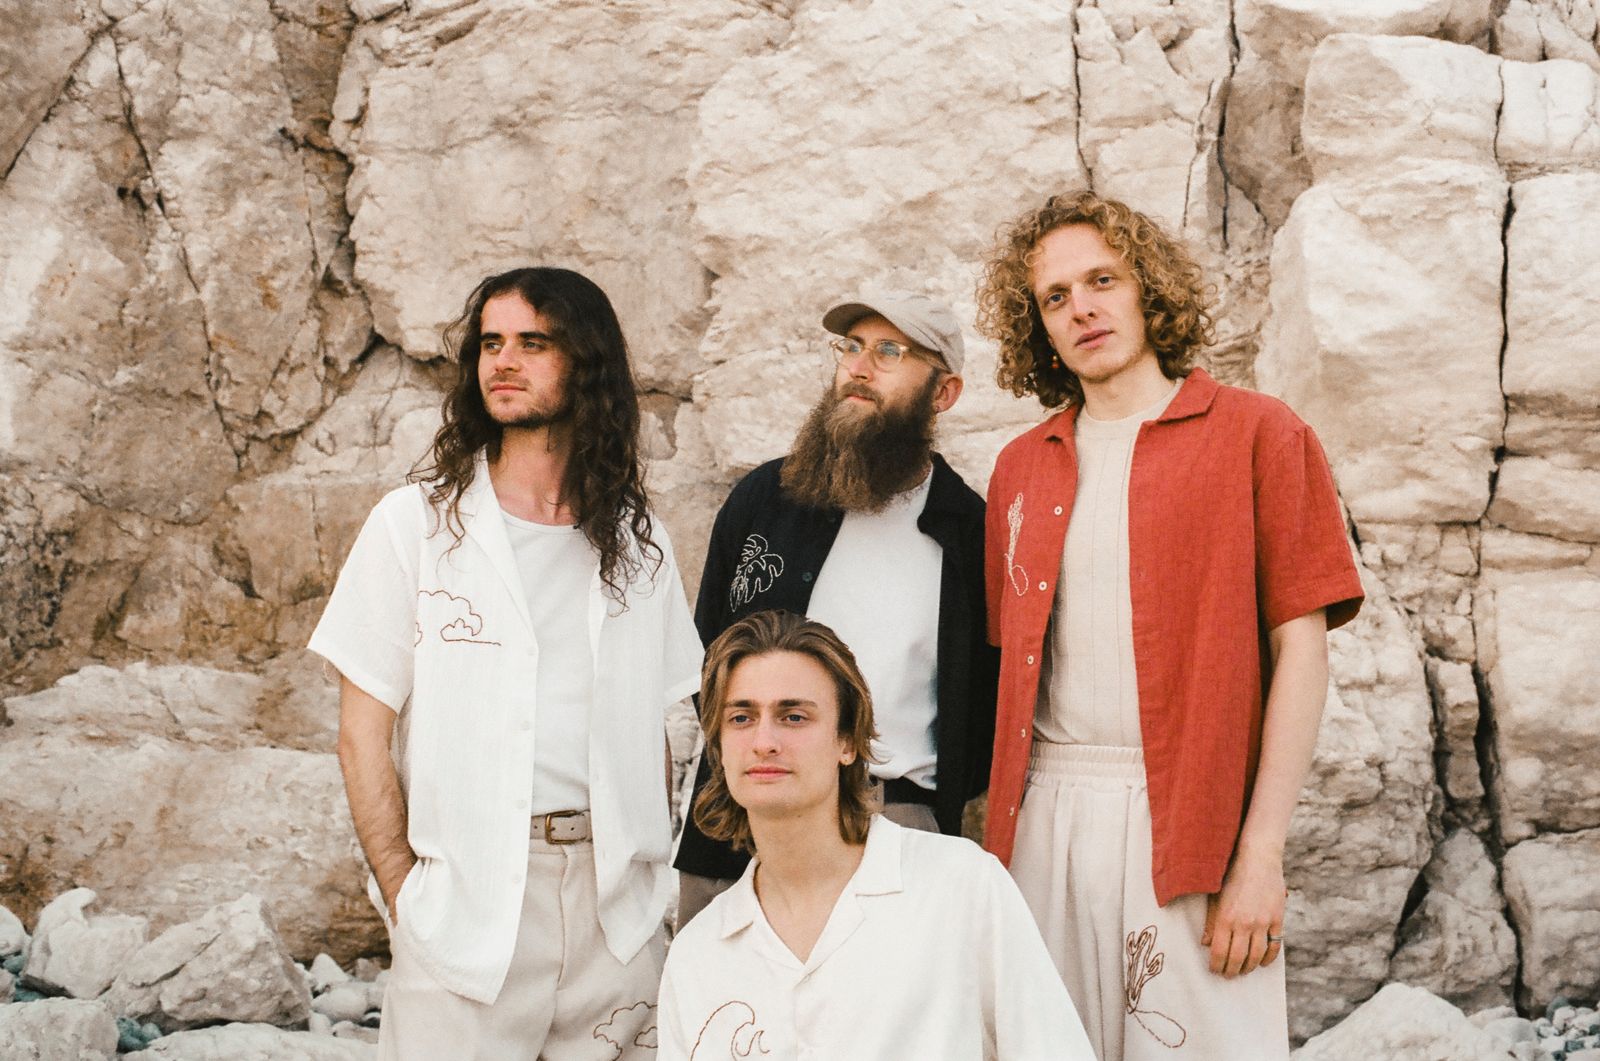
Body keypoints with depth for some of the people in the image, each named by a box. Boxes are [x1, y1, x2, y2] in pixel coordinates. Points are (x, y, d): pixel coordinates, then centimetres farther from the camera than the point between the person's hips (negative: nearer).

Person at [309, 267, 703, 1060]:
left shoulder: (636, 541, 10)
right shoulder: (415, 524, 2)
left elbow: (651, 730, 13)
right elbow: (363, 735, 0)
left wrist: (648, 872, 2)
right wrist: (404, 897, -8)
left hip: (615, 905, 2)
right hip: (464, 898, -2)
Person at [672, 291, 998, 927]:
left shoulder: (972, 533, 2)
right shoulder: (764, 497, 9)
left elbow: (992, 703, 8)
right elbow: (707, 652, 16)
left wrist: (944, 798, -1)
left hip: (898, 824, -2)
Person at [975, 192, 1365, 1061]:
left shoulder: (1256, 434, 1)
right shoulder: (1021, 468, 13)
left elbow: (1299, 647, -4)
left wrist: (1262, 854, -10)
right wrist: (997, 827, 3)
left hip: (1190, 823, -3)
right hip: (1045, 817, 4)